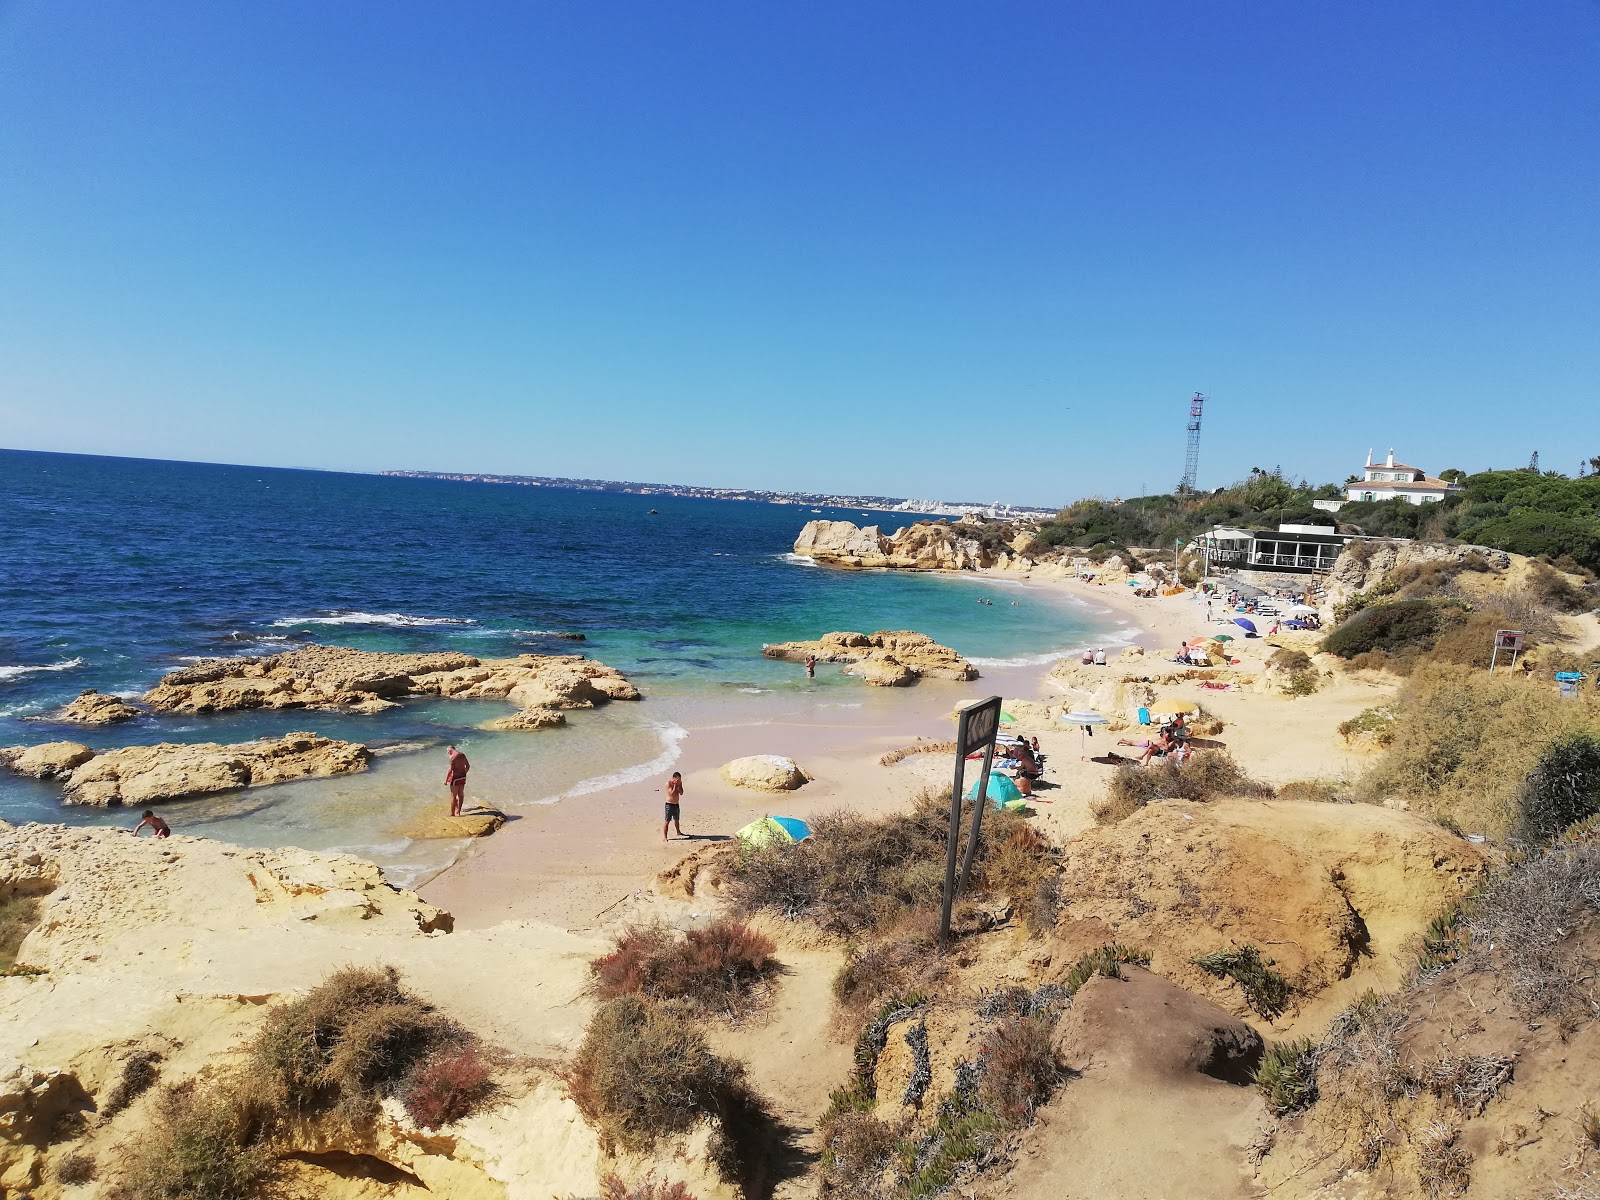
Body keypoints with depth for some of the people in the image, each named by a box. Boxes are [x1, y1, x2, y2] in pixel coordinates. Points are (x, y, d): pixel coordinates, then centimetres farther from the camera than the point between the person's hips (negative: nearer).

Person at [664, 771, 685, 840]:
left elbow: (681, 793, -2)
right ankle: (664, 837, -9)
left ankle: (678, 832, 41)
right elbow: (672, 793, -25)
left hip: (676, 804, 7)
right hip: (669, 805, -7)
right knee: (667, 821, -9)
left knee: (676, 819, 23)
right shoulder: (668, 783, -16)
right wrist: (675, 785, -24)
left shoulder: (679, 783, 3)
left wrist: (679, 785, -12)